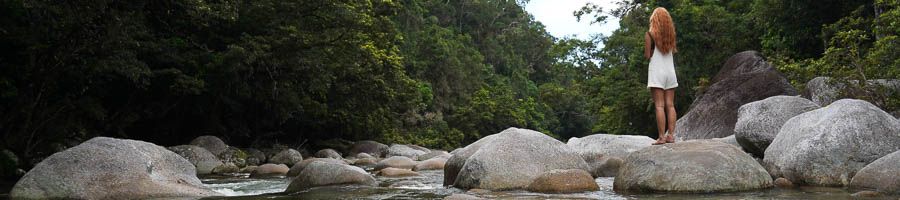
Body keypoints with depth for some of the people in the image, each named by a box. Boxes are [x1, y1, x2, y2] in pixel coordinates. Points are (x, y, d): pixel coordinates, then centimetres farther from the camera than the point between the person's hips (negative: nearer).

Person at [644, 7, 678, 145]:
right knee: (670, 105, 5)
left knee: (659, 106, -7)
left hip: (657, 72, -5)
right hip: (670, 71, 5)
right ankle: (671, 135, 2)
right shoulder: (670, 34, 8)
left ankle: (662, 137, -11)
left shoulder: (649, 34, -7)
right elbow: (674, 51, 14)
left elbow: (647, 55, -9)